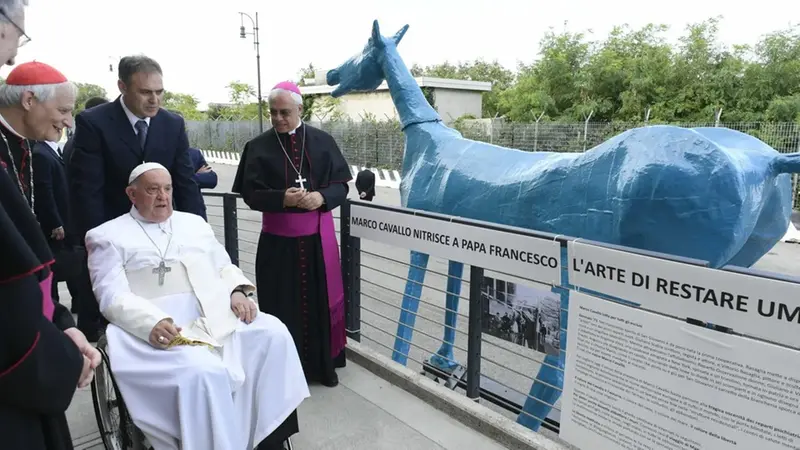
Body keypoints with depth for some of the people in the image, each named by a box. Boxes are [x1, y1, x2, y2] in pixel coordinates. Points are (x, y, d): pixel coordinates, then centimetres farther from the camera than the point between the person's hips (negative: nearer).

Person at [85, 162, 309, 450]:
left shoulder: (194, 223, 25)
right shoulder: (108, 236, 11)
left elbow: (224, 267, 22)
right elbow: (113, 296, -3)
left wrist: (238, 291, -2)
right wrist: (152, 322, -22)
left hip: (220, 313, 5)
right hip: (165, 326, -4)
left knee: (274, 334, -20)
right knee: (202, 373, -33)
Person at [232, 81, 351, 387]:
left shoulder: (323, 141, 3)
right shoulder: (259, 147, 1)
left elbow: (341, 184, 2)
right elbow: (250, 193, -3)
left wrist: (322, 197, -18)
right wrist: (282, 198, -20)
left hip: (317, 236, 1)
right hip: (278, 240, 0)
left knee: (320, 300, 8)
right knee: (282, 304, 6)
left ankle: (323, 365, 24)